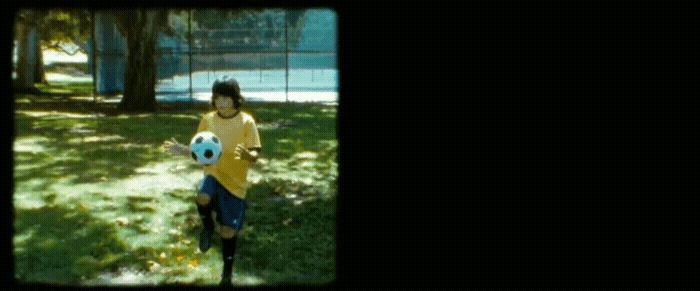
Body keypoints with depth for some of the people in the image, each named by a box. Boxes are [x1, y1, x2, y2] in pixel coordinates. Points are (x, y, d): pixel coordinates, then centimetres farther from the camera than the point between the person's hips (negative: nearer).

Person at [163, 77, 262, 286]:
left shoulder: (246, 121, -9)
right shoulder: (208, 120, 0)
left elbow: (255, 155, -9)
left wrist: (246, 155, -32)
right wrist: (182, 150, -11)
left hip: (235, 182, -1)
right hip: (213, 174, 1)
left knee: (228, 231, 4)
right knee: (203, 198, -34)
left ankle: (227, 272, 29)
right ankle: (208, 226, 0)